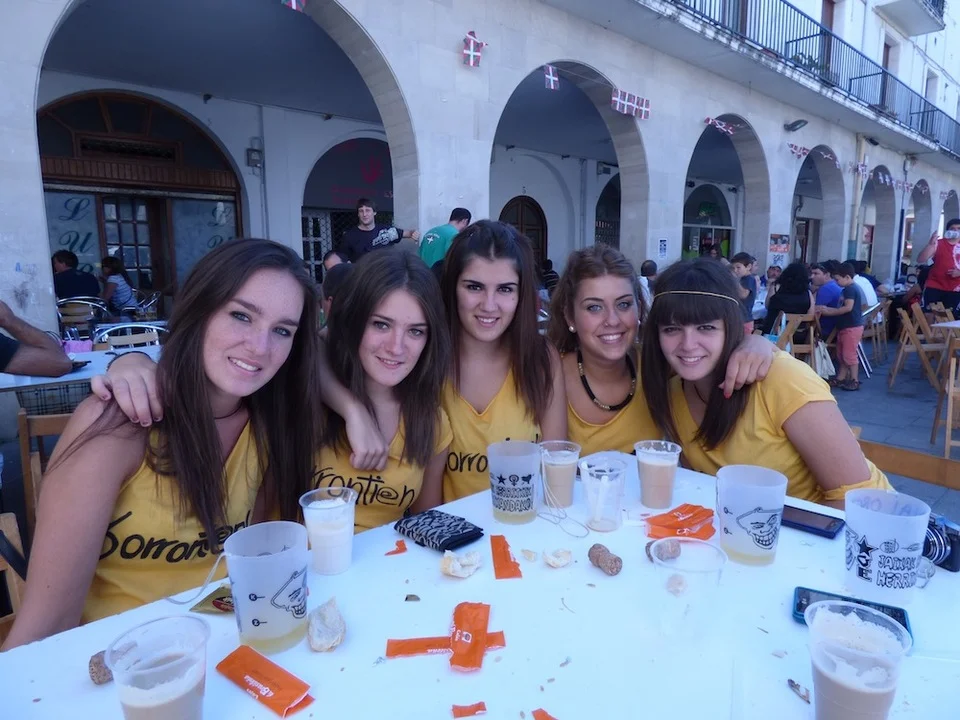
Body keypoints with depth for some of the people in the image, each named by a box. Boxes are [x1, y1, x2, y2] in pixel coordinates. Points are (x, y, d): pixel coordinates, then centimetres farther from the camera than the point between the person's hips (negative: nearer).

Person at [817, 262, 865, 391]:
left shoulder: (850, 289, -16)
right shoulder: (849, 289, 15)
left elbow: (848, 307, -25)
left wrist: (829, 311, -19)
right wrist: (827, 310, 9)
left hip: (852, 327, -11)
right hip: (845, 326, 11)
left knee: (849, 354, -5)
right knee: (841, 354, 14)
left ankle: (854, 380, 2)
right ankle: (841, 378, 22)